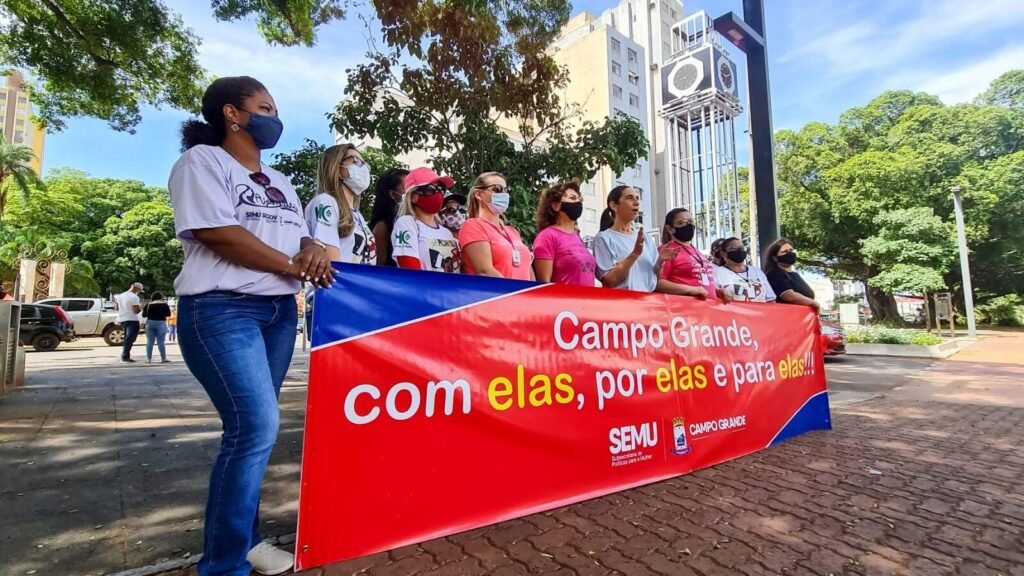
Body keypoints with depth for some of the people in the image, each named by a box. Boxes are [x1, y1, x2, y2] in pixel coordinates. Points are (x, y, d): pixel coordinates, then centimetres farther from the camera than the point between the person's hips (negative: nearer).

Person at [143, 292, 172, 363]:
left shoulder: (148, 305, 2)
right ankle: (163, 359, -2)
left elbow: (144, 315, 6)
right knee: (161, 342, -2)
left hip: (150, 323, 2)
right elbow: (168, 314, 3)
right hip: (161, 323, -2)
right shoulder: (164, 304, -2)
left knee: (149, 341, 6)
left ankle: (148, 359, 6)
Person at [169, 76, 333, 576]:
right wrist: (293, 264, -12)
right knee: (255, 426, -14)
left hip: (279, 310, 7)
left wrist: (314, 249, -6)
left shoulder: (279, 181, 23)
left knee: (253, 427, 10)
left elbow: (299, 235, 18)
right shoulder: (202, 160, 0)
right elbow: (218, 233, -13)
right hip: (221, 309, -7)